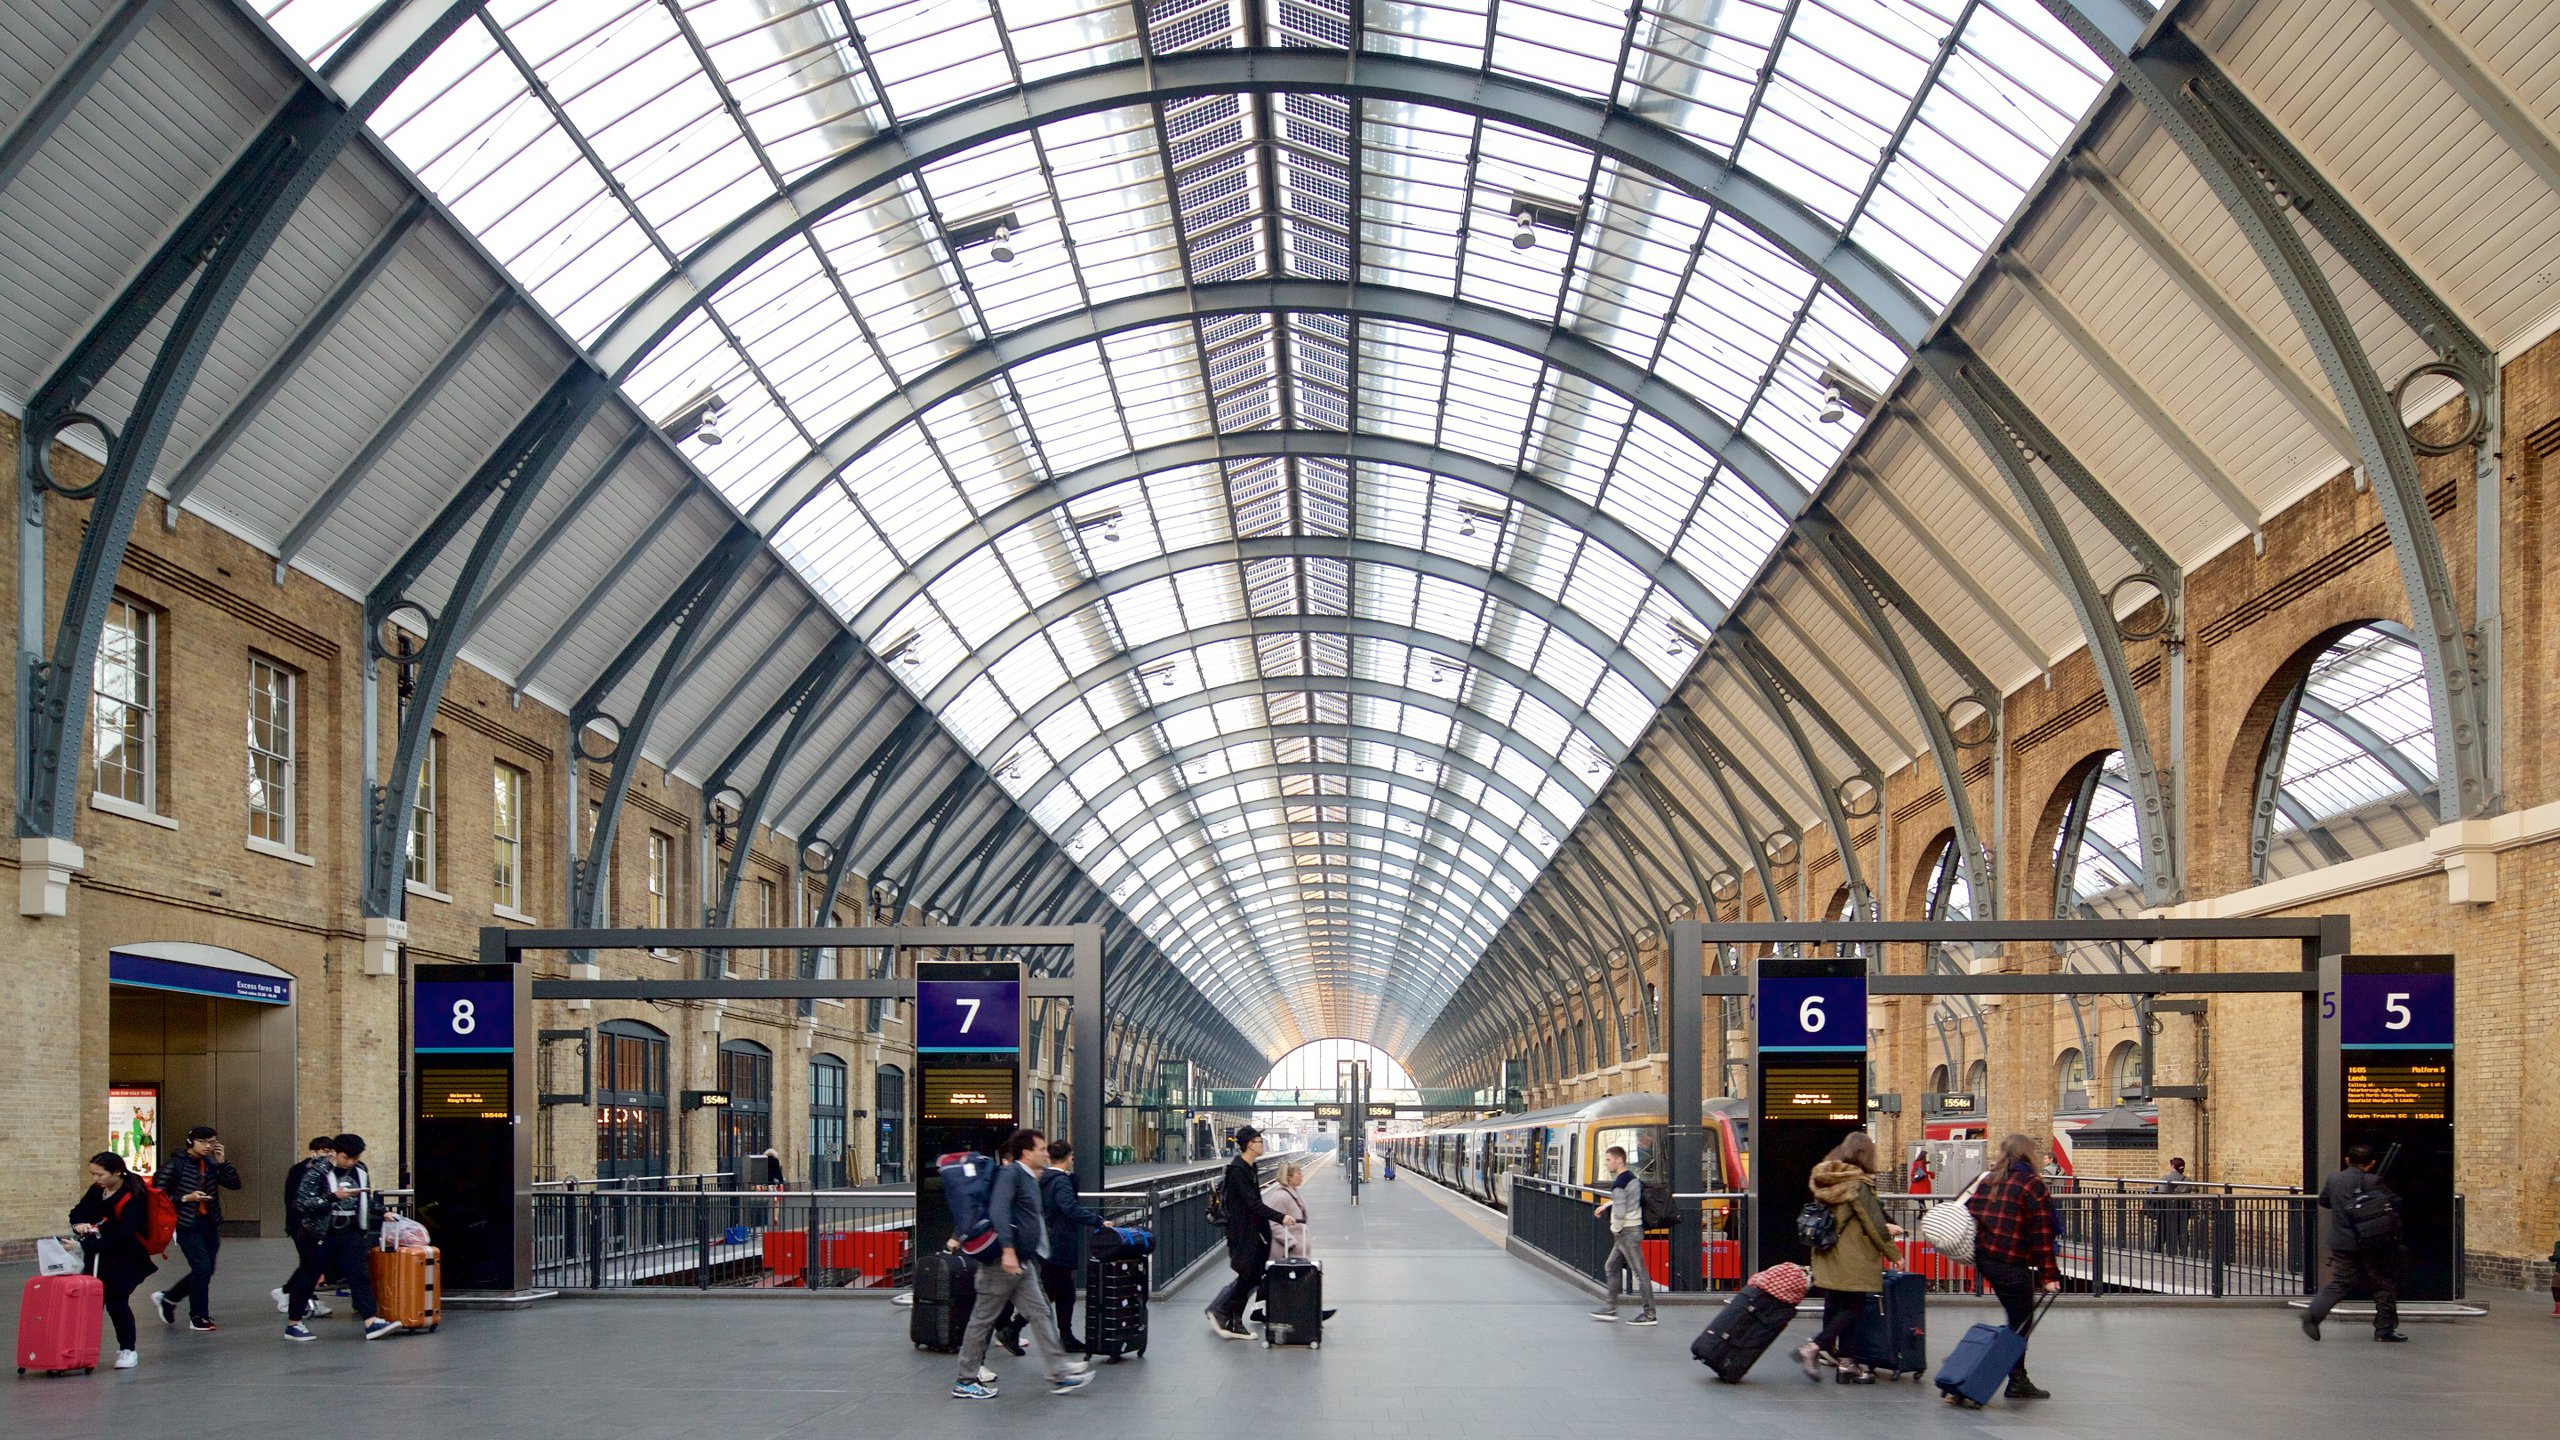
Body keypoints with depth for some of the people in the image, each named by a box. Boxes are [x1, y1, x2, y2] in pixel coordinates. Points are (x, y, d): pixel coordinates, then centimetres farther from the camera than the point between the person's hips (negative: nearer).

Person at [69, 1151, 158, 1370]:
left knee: (116, 1302, -7)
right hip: (98, 1257, 6)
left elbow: (121, 1235, -26)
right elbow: (78, 1211, 15)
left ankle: (128, 1350, 9)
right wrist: (79, 1224, -11)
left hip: (125, 1259, -6)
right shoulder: (97, 1190, 2)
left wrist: (85, 1246, -32)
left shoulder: (132, 1198, -20)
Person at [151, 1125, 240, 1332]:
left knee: (206, 1270, 10)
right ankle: (199, 1318, 0)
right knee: (202, 1268, -11)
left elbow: (235, 1184, 3)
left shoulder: (210, 1165, 9)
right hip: (188, 1224, -7)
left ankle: (167, 1298, 31)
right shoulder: (176, 1165, -7)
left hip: (209, 1223, 7)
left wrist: (222, 1162, -7)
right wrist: (186, 1198, -18)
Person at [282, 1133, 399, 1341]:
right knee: (308, 1277, 5)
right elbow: (302, 1203, -18)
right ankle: (292, 1324, 18)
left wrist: (381, 1213, 14)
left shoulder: (361, 1172, 8)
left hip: (351, 1234, 4)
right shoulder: (317, 1173, -9)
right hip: (322, 1235, -4)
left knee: (360, 1275, -6)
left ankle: (371, 1322, -14)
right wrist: (334, 1197, -25)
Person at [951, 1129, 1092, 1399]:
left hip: (1022, 1263, 10)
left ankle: (1059, 1372, 6)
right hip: (1002, 1261, -10)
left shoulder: (1030, 1179, 16)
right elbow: (998, 1211, -25)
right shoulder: (1010, 1174, -14)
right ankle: (965, 1381, 7)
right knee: (984, 1318, 0)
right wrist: (1008, 1250, -32)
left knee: (1040, 1313, 6)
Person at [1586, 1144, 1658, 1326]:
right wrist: (1606, 1205, 21)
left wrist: (1616, 1229, -8)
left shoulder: (1619, 1183, -19)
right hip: (1636, 1227, 10)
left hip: (1627, 1231, -10)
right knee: (1611, 1267, 16)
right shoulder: (1634, 1177, 10)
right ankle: (1610, 1309, 20)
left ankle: (1649, 1315, -1)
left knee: (1640, 1272, -5)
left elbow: (1620, 1212, -24)